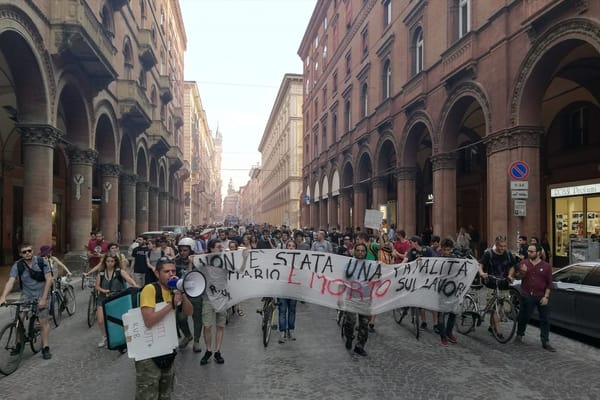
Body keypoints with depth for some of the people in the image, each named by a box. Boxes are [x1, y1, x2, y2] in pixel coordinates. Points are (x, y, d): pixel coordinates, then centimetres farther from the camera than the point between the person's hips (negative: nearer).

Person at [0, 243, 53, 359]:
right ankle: (19, 343, 10)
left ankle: (45, 348, 6)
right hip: (26, 295, 2)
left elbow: (49, 280, -12)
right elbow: (10, 282, -19)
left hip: (42, 295, -1)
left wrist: (43, 298, -16)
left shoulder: (42, 262, -12)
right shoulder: (17, 265, -9)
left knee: (44, 321, -4)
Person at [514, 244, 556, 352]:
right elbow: (518, 277, 10)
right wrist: (522, 272, -12)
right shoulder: (523, 263, 4)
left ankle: (545, 342, 11)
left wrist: (546, 296, -7)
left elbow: (549, 283, 1)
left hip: (541, 297, 0)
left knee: (544, 320, 3)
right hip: (526, 296, 1)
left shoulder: (546, 266, 0)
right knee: (523, 317, 9)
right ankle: (519, 336, 27)